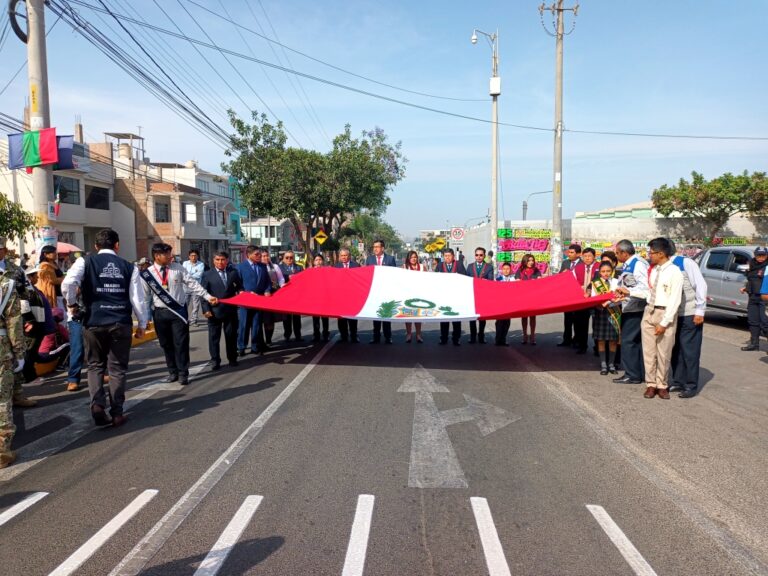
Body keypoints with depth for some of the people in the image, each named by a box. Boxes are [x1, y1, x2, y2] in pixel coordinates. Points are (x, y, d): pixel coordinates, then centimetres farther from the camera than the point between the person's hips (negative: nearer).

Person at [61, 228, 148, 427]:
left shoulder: (86, 262, 1)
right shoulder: (129, 267, 4)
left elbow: (67, 284, -15)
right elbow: (137, 298, 2)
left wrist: (72, 303, 3)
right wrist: (142, 323, 12)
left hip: (94, 322, 0)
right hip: (121, 323, 0)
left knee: (95, 365, 17)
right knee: (118, 368, 10)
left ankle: (97, 404, -2)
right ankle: (117, 413, 11)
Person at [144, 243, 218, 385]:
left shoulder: (178, 268, -2)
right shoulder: (148, 273, -2)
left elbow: (193, 284, -2)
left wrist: (208, 296, -10)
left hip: (179, 310, -1)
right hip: (160, 313, 1)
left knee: (181, 343, 0)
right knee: (166, 344, 11)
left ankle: (183, 373, 11)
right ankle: (173, 372, 27)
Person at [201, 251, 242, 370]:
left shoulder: (234, 272, 5)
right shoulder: (207, 275, 0)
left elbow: (239, 287, 12)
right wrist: (206, 309, -10)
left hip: (231, 310, 2)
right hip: (214, 310, -2)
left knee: (231, 335, 10)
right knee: (214, 337, 5)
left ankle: (232, 358, 24)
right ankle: (215, 361, 14)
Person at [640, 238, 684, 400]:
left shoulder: (674, 272, -13)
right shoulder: (652, 269, 5)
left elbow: (675, 300, -15)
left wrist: (664, 323, -16)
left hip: (665, 313, -5)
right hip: (649, 312, 6)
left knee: (663, 353, 5)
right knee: (648, 351, 8)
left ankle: (661, 385, 19)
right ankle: (650, 384, 18)